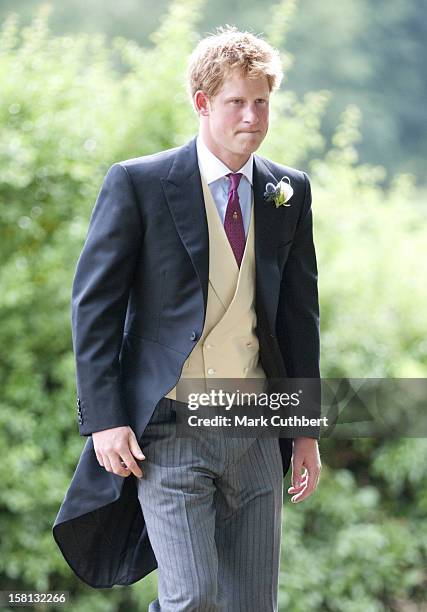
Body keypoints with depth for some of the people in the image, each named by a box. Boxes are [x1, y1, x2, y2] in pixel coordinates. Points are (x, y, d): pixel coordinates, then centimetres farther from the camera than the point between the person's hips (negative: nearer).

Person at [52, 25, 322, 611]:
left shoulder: (289, 192, 9)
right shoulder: (138, 183, -4)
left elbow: (300, 311, 15)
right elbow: (94, 305, -4)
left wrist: (307, 430, 13)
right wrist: (105, 420, -10)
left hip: (256, 431, 5)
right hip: (170, 431, -5)